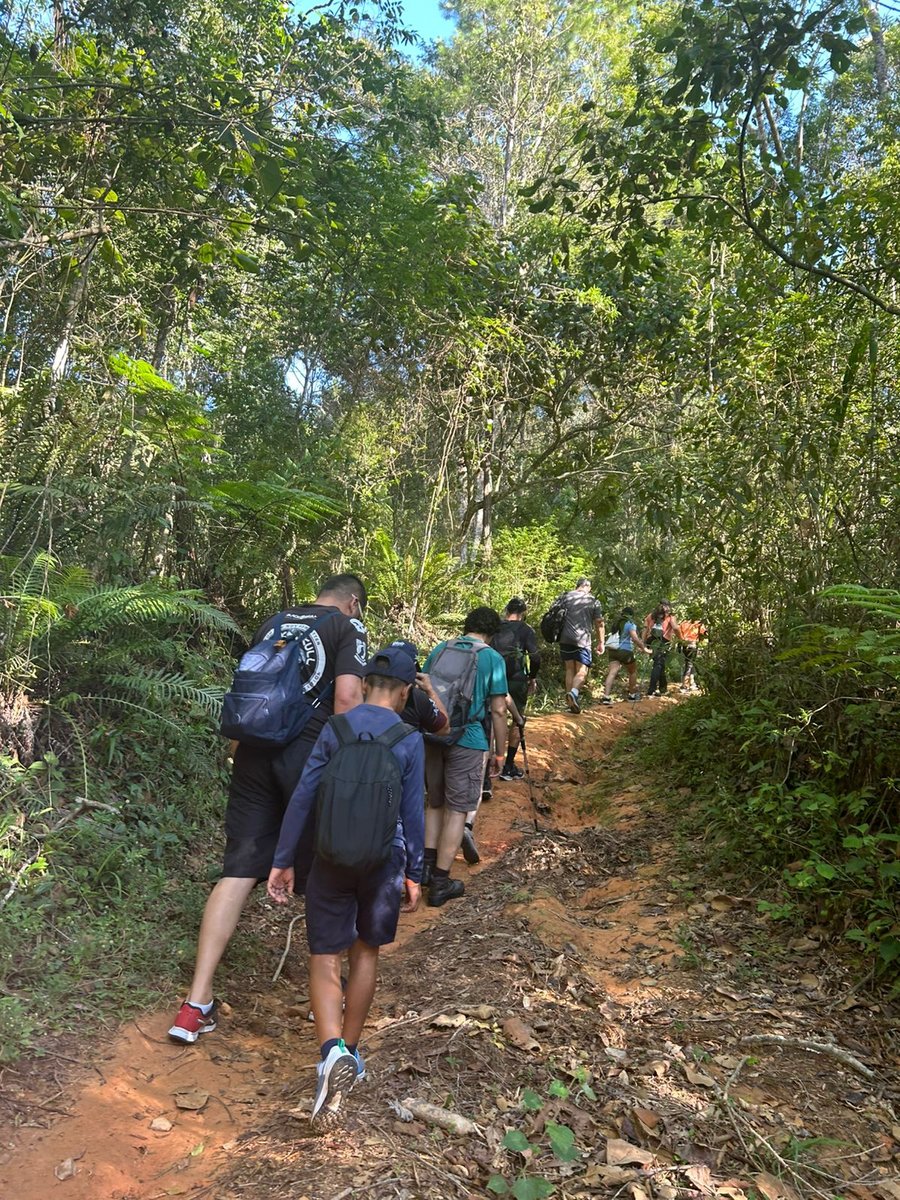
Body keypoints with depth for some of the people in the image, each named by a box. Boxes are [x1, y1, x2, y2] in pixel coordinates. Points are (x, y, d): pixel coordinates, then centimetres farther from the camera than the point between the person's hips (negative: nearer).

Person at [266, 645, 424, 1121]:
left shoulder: (335, 728, -4)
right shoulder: (409, 740, -7)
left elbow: (303, 797, -5)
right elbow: (413, 813, -5)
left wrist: (282, 861, 2)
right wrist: (413, 875, 6)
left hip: (331, 859, 0)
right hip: (384, 860, 1)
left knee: (325, 958, 7)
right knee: (365, 953, 18)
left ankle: (332, 1049, -14)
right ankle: (351, 1051, 29)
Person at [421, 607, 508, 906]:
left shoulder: (439, 649, 9)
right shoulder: (492, 658, -3)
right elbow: (498, 710, -5)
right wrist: (500, 752, 4)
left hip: (432, 735, 4)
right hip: (467, 741, -4)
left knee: (435, 802, 21)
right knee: (458, 810, 5)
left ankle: (427, 865, 19)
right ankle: (440, 882, 9)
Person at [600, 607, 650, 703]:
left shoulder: (617, 623, 17)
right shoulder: (630, 624, -5)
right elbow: (635, 638, -17)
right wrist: (644, 648, -13)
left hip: (613, 650, 5)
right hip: (625, 651, -5)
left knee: (612, 672, -7)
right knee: (633, 671, 17)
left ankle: (606, 696, -21)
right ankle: (632, 694, 24)